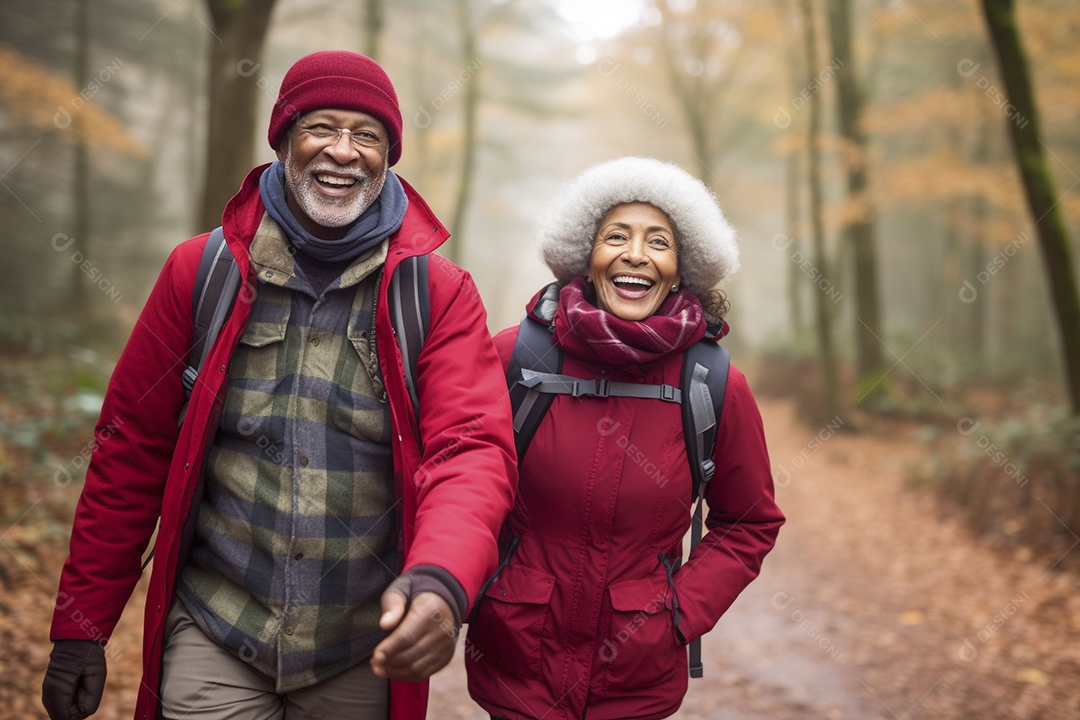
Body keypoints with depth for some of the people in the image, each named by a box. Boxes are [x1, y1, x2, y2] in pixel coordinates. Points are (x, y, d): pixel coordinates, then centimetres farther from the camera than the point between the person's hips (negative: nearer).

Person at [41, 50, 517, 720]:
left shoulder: (441, 294, -6)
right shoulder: (203, 271, -2)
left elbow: (473, 451, -17)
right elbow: (132, 450, 1)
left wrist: (441, 580, -37)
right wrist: (80, 627, 2)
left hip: (362, 658, 1)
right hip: (213, 639, 0)